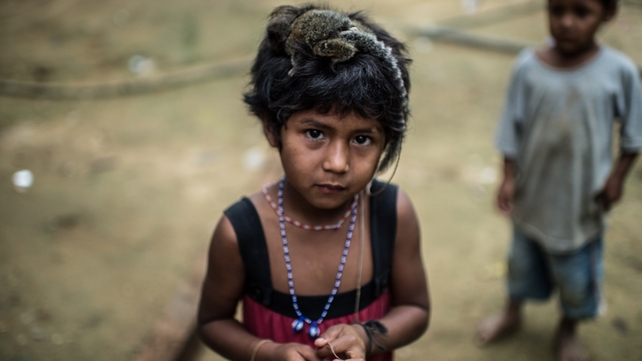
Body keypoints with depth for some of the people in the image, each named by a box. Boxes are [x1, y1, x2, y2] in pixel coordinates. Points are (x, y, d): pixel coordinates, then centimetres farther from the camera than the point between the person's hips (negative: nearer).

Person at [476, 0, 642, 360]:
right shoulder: (529, 66, -13)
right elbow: (512, 127, -5)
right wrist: (509, 177, -6)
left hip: (583, 199, -1)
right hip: (533, 191, 1)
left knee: (577, 271, 14)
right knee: (523, 257, 22)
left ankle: (569, 330, 42)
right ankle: (513, 313, 49)